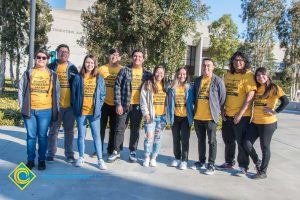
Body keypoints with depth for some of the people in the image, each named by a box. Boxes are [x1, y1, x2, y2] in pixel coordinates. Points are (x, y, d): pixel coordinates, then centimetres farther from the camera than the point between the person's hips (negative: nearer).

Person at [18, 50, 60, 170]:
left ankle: (42, 160, 18)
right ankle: (30, 160, 20)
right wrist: (22, 107, 1)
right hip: (30, 110, 1)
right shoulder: (28, 73, 6)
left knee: (42, 136, 6)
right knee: (31, 136, 8)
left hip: (45, 111, -1)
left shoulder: (53, 75, 6)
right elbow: (21, 91, 7)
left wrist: (55, 110, 2)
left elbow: (56, 93, 6)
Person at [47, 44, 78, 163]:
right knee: (53, 131, 8)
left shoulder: (72, 68, 7)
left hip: (69, 105, 1)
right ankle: (51, 154, 21)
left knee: (69, 131, 8)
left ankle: (69, 154, 18)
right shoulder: (51, 67, 3)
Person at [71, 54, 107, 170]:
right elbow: (74, 94, 5)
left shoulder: (99, 79, 4)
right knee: (81, 135, 11)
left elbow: (102, 95, 5)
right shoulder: (78, 78, 3)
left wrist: (98, 107, -3)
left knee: (96, 135, 2)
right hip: (81, 112, 1)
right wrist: (76, 108, 0)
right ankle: (81, 157, 25)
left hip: (94, 112, 0)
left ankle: (100, 159, 10)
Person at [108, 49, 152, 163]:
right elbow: (117, 86, -4)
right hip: (124, 104, -1)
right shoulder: (124, 71, 0)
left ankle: (133, 152, 22)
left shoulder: (147, 74, 5)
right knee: (120, 128, 4)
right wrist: (118, 104, -10)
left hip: (138, 105, 2)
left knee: (135, 129, 9)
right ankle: (116, 151, 16)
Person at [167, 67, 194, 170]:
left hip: (186, 117, -2)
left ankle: (184, 160, 11)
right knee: (176, 139, 11)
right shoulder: (172, 88, 2)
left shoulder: (189, 88, -1)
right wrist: (169, 115, 1)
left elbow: (192, 102, 2)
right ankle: (177, 158, 25)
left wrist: (192, 115, -3)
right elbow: (169, 102, 6)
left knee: (185, 139, 1)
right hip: (175, 117, 2)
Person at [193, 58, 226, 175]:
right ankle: (201, 161, 28)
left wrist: (219, 111, -2)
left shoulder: (218, 81, -4)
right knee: (200, 140, 15)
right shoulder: (197, 80, 11)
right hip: (198, 116, 5)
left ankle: (211, 164, 12)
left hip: (211, 116, -5)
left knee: (212, 141, 1)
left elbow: (222, 98, -2)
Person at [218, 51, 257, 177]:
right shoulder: (228, 75, 9)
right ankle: (229, 162, 35)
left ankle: (243, 167, 15)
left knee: (241, 141, 2)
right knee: (228, 140, 17)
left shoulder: (248, 75, -9)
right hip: (227, 115, 6)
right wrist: (223, 110, 4)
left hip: (242, 115, -6)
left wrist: (240, 114, -18)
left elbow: (250, 96, -15)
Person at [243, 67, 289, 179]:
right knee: (247, 144, 0)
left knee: (265, 147, 4)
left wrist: (275, 112, -15)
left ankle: (263, 172, 19)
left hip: (268, 123, -5)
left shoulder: (273, 88, -5)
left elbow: (285, 101, -13)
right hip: (255, 122, 5)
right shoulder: (256, 88, 11)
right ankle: (258, 162, 25)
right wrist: (253, 113, 5)